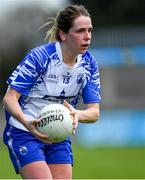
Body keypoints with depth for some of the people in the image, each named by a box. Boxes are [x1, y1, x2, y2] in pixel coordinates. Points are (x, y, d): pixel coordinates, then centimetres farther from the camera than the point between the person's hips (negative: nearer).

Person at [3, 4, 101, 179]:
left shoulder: (89, 63, -3)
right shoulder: (39, 56, -19)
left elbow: (94, 112, -4)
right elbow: (9, 98, -20)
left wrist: (77, 114, -29)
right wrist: (27, 123, -40)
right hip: (23, 133, -6)